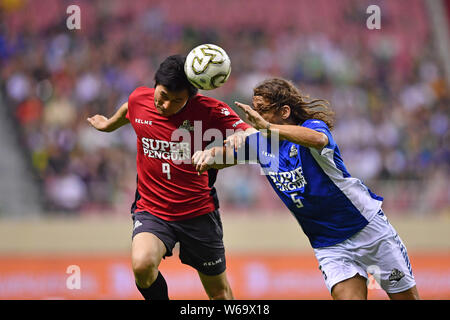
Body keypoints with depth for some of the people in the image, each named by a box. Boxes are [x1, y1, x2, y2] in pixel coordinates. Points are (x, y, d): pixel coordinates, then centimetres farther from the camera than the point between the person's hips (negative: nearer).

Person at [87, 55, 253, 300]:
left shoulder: (209, 110, -15)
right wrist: (109, 124, 39)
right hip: (151, 210, 1)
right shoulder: (138, 100, -5)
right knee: (142, 265, -30)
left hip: (199, 213, -1)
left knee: (220, 293, 10)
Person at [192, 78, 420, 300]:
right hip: (328, 246, 4)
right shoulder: (259, 142, 1)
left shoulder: (313, 126, -18)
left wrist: (266, 126, -54)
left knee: (406, 297, 3)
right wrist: (208, 155, -15)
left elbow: (318, 139, -43)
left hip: (368, 228, -4)